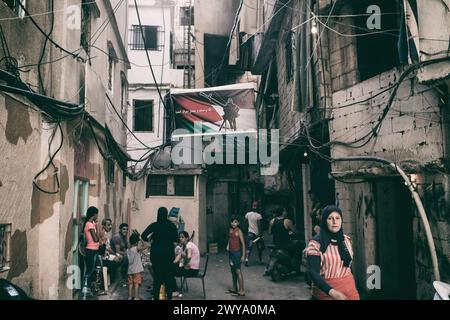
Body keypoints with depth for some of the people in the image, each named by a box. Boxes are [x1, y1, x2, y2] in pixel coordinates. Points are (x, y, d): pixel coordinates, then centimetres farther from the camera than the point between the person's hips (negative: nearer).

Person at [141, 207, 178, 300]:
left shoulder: (154, 225, -7)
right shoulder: (171, 225, -5)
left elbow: (143, 236, -11)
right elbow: (176, 239, 1)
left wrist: (149, 239, 8)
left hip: (156, 253, 0)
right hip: (169, 253, 0)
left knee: (157, 275, 9)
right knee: (168, 274, 10)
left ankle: (156, 296, 11)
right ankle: (169, 296, 12)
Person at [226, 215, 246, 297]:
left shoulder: (239, 231, -14)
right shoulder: (230, 230, 7)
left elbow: (243, 244, -14)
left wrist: (243, 255, -16)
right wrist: (228, 245, 3)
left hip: (237, 253, -8)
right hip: (231, 252, 8)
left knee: (238, 271, -7)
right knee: (233, 271, 14)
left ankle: (242, 291, -4)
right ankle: (234, 289, 24)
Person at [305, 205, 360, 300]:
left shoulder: (346, 240, 5)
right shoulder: (316, 243, -13)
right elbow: (313, 272, -18)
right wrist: (331, 291, -28)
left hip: (349, 290, 5)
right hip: (326, 293, -5)